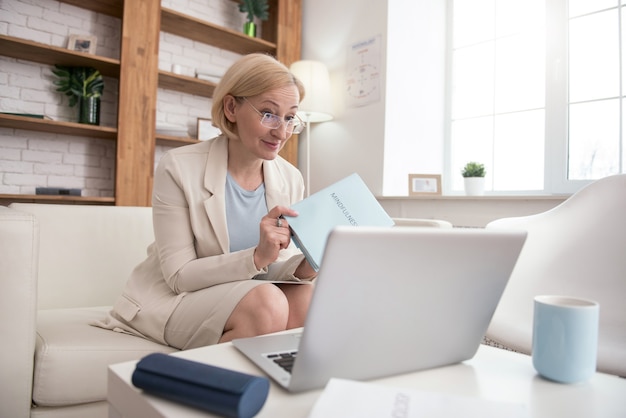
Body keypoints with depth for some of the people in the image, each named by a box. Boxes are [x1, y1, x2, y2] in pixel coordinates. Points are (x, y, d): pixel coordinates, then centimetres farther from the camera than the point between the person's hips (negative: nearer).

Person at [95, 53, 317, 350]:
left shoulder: (291, 179, -4)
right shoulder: (178, 169, -16)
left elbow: (273, 269, 0)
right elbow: (179, 275, -17)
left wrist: (304, 267, -23)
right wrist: (257, 256, -33)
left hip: (239, 296, 4)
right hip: (173, 299, -3)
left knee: (306, 300, -27)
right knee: (267, 304, -31)